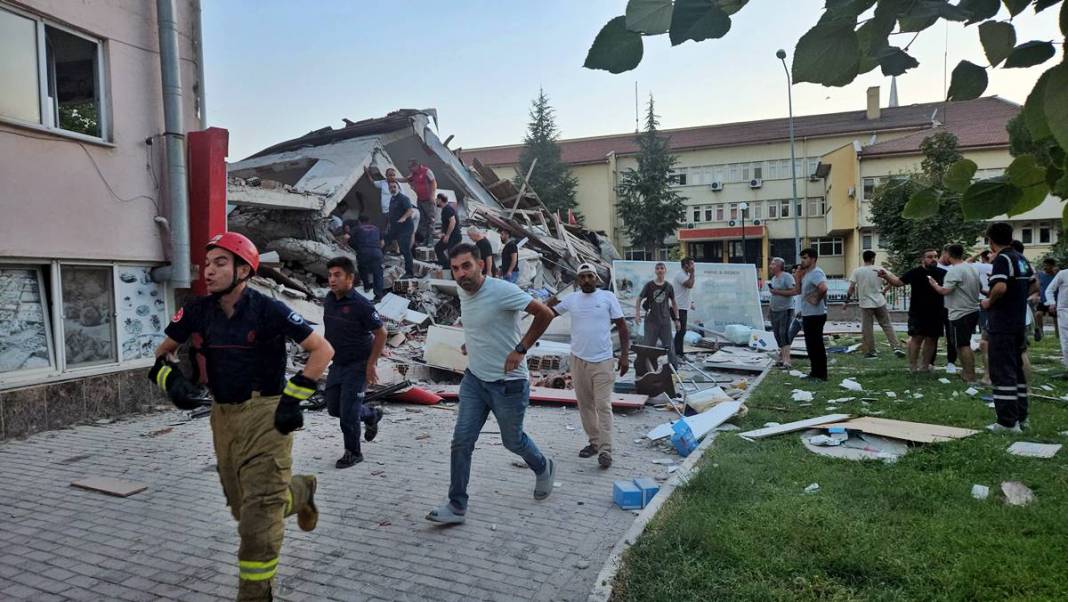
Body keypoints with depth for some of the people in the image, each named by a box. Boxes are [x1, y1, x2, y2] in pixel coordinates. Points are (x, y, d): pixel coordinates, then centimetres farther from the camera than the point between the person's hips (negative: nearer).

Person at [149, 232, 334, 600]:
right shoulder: (198, 312, 0)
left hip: (265, 414, -6)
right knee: (242, 507, 18)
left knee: (260, 509, -6)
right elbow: (164, 351, 17)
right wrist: (170, 378, -3)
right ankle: (301, 491, 46)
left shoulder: (268, 310, -15)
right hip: (223, 416, 6)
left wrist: (293, 398, -17)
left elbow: (323, 350, -14)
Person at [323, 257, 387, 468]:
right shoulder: (328, 300, 1)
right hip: (337, 363, 8)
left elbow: (381, 333, -15)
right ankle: (372, 415, 38)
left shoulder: (361, 305, -21)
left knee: (348, 411, -4)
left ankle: (353, 453, 16)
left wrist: (371, 364, -16)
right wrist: (327, 353, 17)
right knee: (333, 408, 14)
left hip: (357, 364, -8)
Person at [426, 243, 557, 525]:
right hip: (474, 379, 6)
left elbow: (545, 314, -23)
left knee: (512, 441, 13)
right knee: (461, 441, -1)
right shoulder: (462, 292, 2)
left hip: (508, 382, -6)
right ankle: (456, 506, 9)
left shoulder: (502, 291, -23)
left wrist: (520, 349, -21)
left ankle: (543, 469, 44)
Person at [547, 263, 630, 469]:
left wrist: (625, 355, -8)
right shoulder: (571, 299, 5)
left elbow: (622, 326, -2)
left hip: (603, 361, -4)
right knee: (585, 404, 12)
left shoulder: (608, 297, -4)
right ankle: (594, 442, 25)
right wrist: (551, 302, -8)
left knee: (603, 406, -6)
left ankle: (605, 450, -3)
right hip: (578, 359, 4)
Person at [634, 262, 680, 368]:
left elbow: (674, 303, 10)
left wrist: (676, 319, 10)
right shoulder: (649, 285, -4)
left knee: (669, 345, 5)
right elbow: (639, 299, 1)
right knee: (649, 345, 4)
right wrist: (637, 313, -10)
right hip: (651, 320, -1)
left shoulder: (669, 286, 2)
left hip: (665, 320, 1)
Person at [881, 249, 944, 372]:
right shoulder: (915, 272, -7)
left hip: (935, 313, 5)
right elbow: (898, 282, -8)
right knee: (917, 338, -6)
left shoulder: (941, 273, 5)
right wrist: (886, 276, -24)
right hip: (918, 313, -4)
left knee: (931, 339, 9)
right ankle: (913, 367, -1)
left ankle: (924, 366, 19)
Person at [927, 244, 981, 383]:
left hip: (960, 314, -9)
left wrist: (934, 284, -5)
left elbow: (945, 291, -23)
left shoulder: (954, 270, -17)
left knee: (963, 346, -3)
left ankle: (970, 378, -2)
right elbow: (980, 287, 21)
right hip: (974, 311, 9)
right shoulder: (973, 269, 10)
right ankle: (967, 373, 24)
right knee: (965, 345, 18)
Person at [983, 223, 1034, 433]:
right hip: (1019, 323, 9)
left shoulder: (1002, 259, -14)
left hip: (1002, 325, -9)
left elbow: (1000, 287, -28)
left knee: (1002, 372, -5)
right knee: (1017, 369, 16)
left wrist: (989, 301, -12)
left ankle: (1008, 422, -4)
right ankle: (1021, 417, 22)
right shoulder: (1021, 259, 12)